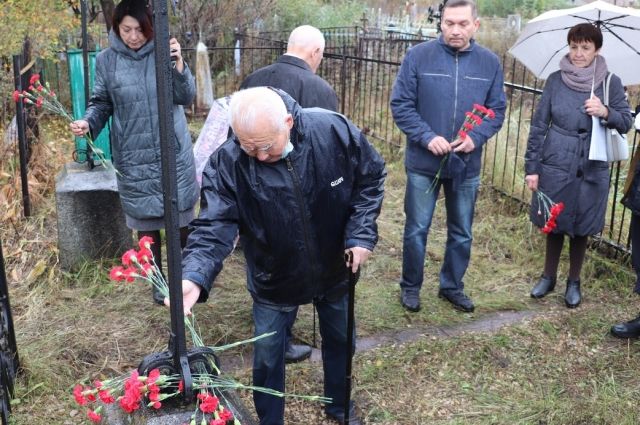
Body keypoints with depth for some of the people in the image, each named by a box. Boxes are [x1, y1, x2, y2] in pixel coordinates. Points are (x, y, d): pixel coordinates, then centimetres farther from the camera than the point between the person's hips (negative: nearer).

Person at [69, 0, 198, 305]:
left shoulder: (163, 52, -3)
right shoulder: (106, 60, -2)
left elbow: (186, 98, -6)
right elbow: (101, 102, 6)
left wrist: (178, 63, -21)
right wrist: (88, 122, -14)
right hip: (133, 157, 0)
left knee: (181, 217, 9)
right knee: (146, 221, 9)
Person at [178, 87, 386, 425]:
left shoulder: (335, 130, -25)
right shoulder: (227, 163, -27)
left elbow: (371, 177, -9)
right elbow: (214, 226, -28)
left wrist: (361, 233, -18)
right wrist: (194, 276, -45)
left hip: (334, 270, 2)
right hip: (272, 281, -1)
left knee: (340, 341, 23)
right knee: (267, 357, 13)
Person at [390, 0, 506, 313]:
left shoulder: (490, 63, 0)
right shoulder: (418, 56, -9)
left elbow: (497, 110, 4)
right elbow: (400, 104, -8)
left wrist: (476, 138, -14)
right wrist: (427, 137, -20)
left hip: (467, 165, 3)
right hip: (423, 162, -2)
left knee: (462, 232, 15)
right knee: (417, 229, 8)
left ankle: (452, 286, 34)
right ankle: (410, 286, 28)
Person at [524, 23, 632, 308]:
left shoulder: (611, 83, -2)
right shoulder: (555, 80, -1)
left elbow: (627, 123, 1)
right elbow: (538, 125, 0)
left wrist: (606, 113, -22)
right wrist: (532, 167, -2)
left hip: (591, 169, 0)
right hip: (555, 166, 0)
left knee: (581, 228, 10)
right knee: (553, 224, 12)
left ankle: (574, 281, 29)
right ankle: (548, 276, 31)